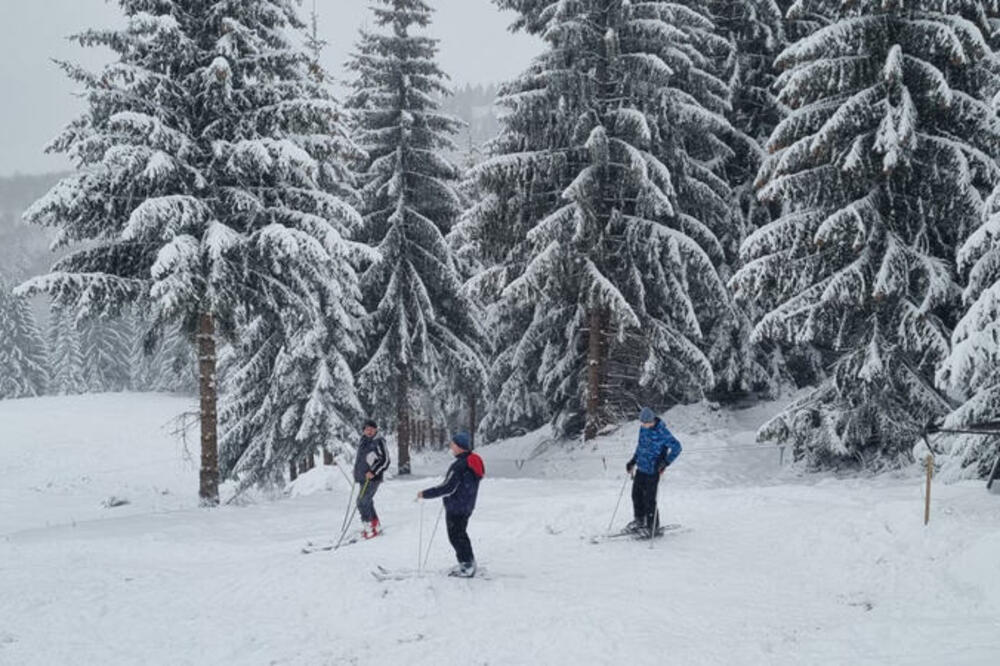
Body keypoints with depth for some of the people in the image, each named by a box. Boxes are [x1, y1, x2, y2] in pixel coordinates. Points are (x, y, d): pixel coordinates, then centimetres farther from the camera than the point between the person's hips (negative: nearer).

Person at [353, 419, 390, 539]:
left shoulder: (378, 442, -9)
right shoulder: (363, 442, 14)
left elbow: (385, 460, -11)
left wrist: (373, 472, -17)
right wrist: (357, 473, 20)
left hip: (372, 478, -8)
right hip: (363, 478, 8)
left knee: (362, 502, -13)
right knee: (367, 502, 11)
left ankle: (369, 528, -8)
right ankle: (375, 526, 20)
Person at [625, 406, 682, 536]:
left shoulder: (661, 432, -20)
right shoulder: (643, 428, 4)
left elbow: (676, 447, -18)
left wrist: (665, 462, -22)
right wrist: (633, 461, 21)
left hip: (652, 471, -7)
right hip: (641, 467, 7)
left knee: (649, 498, -3)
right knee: (636, 494, 11)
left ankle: (652, 526, 10)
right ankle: (640, 520, 28)